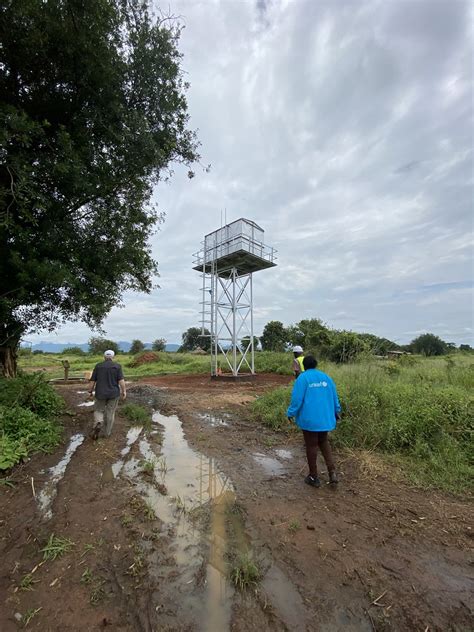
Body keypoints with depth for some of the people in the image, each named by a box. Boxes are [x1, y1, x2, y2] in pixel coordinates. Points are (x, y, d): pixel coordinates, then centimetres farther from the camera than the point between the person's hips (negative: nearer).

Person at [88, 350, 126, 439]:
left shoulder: (98, 366, -2)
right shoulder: (117, 366, -7)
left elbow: (92, 381, -1)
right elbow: (121, 380, -13)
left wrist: (90, 391, 11)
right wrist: (124, 391, -5)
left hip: (101, 394, 0)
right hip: (113, 393, 0)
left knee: (98, 411, 17)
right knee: (110, 413, 12)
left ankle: (98, 424, -10)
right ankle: (106, 432, 17)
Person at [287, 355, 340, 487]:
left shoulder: (302, 378, -11)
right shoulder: (326, 377, 4)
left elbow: (297, 398, -13)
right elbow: (334, 397, 12)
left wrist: (291, 413, -1)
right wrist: (336, 411, 27)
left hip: (309, 418, -5)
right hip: (325, 418, 5)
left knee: (311, 446, 8)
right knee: (324, 442, 22)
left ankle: (314, 477, 19)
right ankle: (332, 472, 13)